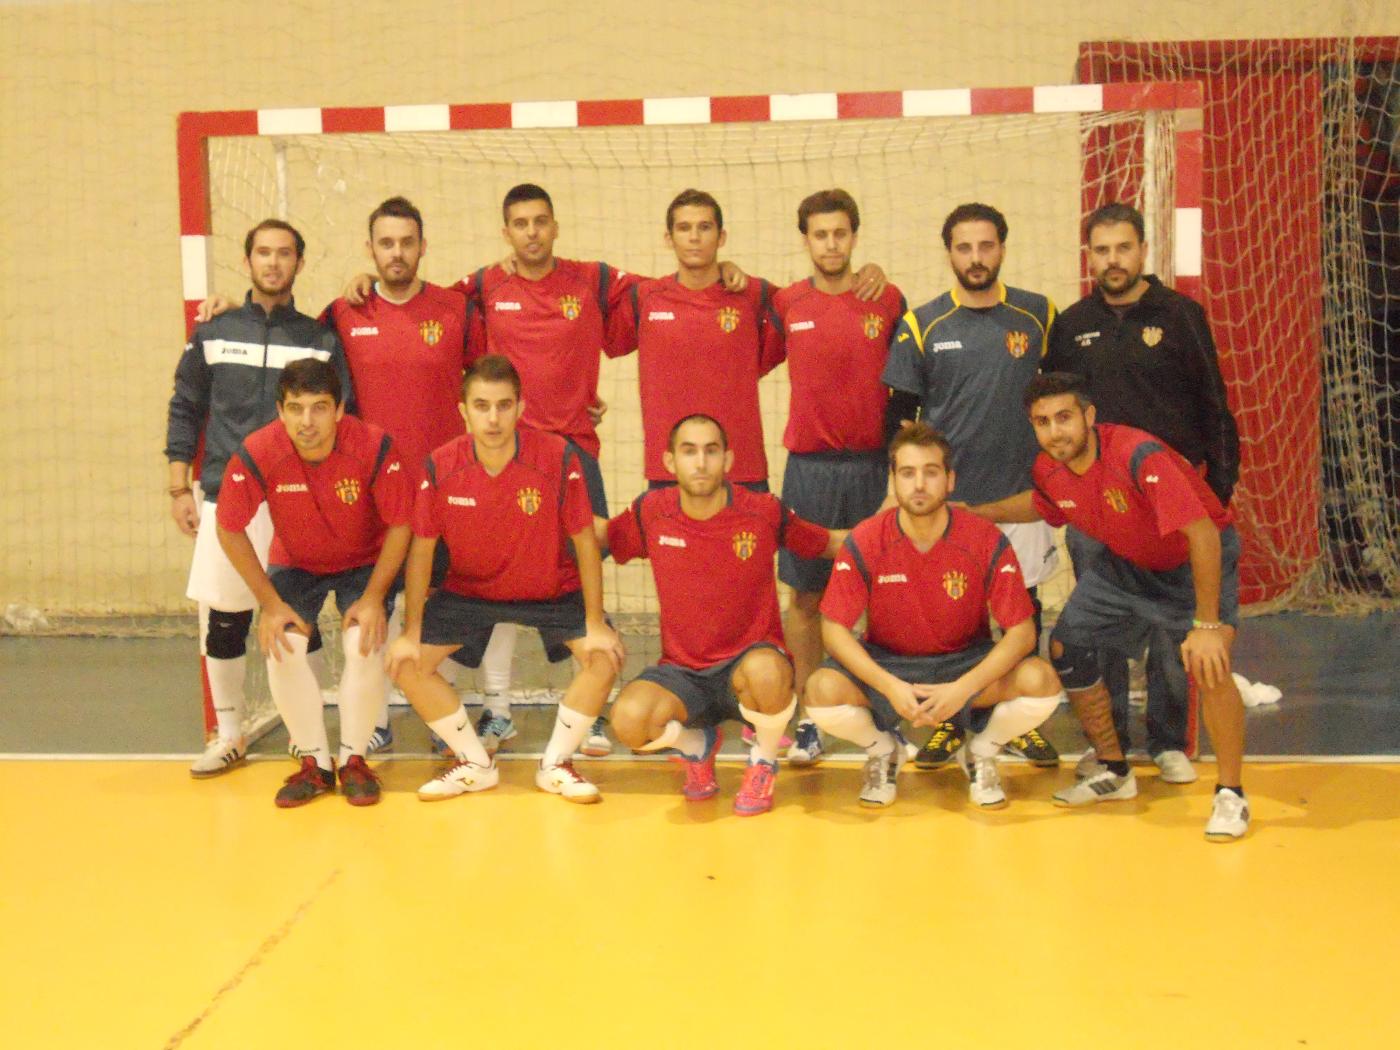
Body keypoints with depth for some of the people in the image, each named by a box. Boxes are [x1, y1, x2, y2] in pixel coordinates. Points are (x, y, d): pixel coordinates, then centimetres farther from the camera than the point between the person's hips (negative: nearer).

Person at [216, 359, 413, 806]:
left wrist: (374, 597, -18)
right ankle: (314, 763, 0)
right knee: (282, 647, -20)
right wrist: (270, 603, -13)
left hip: (364, 564, -1)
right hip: (295, 565, 1)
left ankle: (354, 760, 0)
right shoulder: (256, 455, -27)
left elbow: (400, 524, -16)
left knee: (365, 644, -22)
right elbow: (230, 530, -13)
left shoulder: (374, 447, -29)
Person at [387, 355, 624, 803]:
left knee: (605, 658, -21)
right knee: (406, 663, -11)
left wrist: (595, 624, -15)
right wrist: (411, 633, -8)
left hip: (553, 591, -1)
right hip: (468, 590, 2)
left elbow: (585, 541, -15)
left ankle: (555, 765, 2)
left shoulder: (558, 457, -24)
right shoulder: (440, 467, -19)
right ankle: (475, 765, 8)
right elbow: (421, 550, -8)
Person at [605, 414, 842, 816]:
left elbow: (833, 543, 8)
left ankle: (764, 765, -2)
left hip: (748, 664, -2)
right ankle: (696, 745, 11)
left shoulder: (765, 512, -7)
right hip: (681, 673, 2)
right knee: (629, 719, -29)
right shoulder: (651, 513, -3)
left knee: (764, 670, -39)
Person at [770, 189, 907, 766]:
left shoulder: (888, 301, 2)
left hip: (873, 464, 0)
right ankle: (806, 722, 10)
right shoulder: (787, 304, 3)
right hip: (809, 465, 1)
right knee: (805, 596, 3)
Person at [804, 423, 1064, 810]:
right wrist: (890, 686, -28)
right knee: (823, 691, -30)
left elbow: (1022, 630, -15)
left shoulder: (986, 540, -15)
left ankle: (979, 752, 6)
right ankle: (883, 751, 6)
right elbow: (834, 628, -13)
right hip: (886, 663, 0)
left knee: (1041, 682, -28)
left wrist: (963, 689, -29)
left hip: (966, 662, 0)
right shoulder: (864, 542, -14)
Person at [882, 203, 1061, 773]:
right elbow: (900, 413, 5)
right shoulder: (922, 324, 1)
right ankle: (947, 722, 17)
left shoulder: (1038, 314, 4)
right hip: (947, 496, -1)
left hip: (1022, 492, 1)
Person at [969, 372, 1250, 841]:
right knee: (1066, 648, 4)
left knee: (1208, 664, -27)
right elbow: (1041, 504, 13)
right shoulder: (1048, 470, -14)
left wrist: (1207, 626, -40)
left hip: (1199, 557, -7)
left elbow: (1204, 534, -39)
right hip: (1124, 563, 7)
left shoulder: (1138, 455, -36)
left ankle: (1230, 795, -6)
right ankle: (1115, 773, 24)